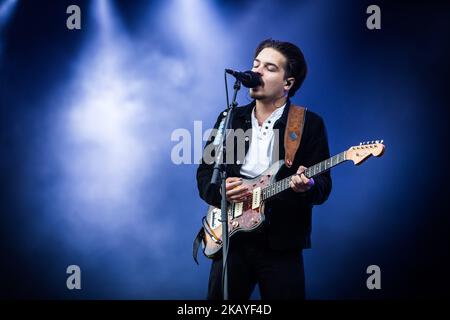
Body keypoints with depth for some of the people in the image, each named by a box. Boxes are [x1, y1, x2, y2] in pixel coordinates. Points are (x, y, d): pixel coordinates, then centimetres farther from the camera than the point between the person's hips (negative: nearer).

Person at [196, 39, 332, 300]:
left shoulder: (310, 124, -1)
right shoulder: (229, 119, 10)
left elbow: (324, 186, -5)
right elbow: (205, 172, 11)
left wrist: (308, 186, -28)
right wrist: (219, 189, -11)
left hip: (282, 244, -3)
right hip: (230, 238, 3)